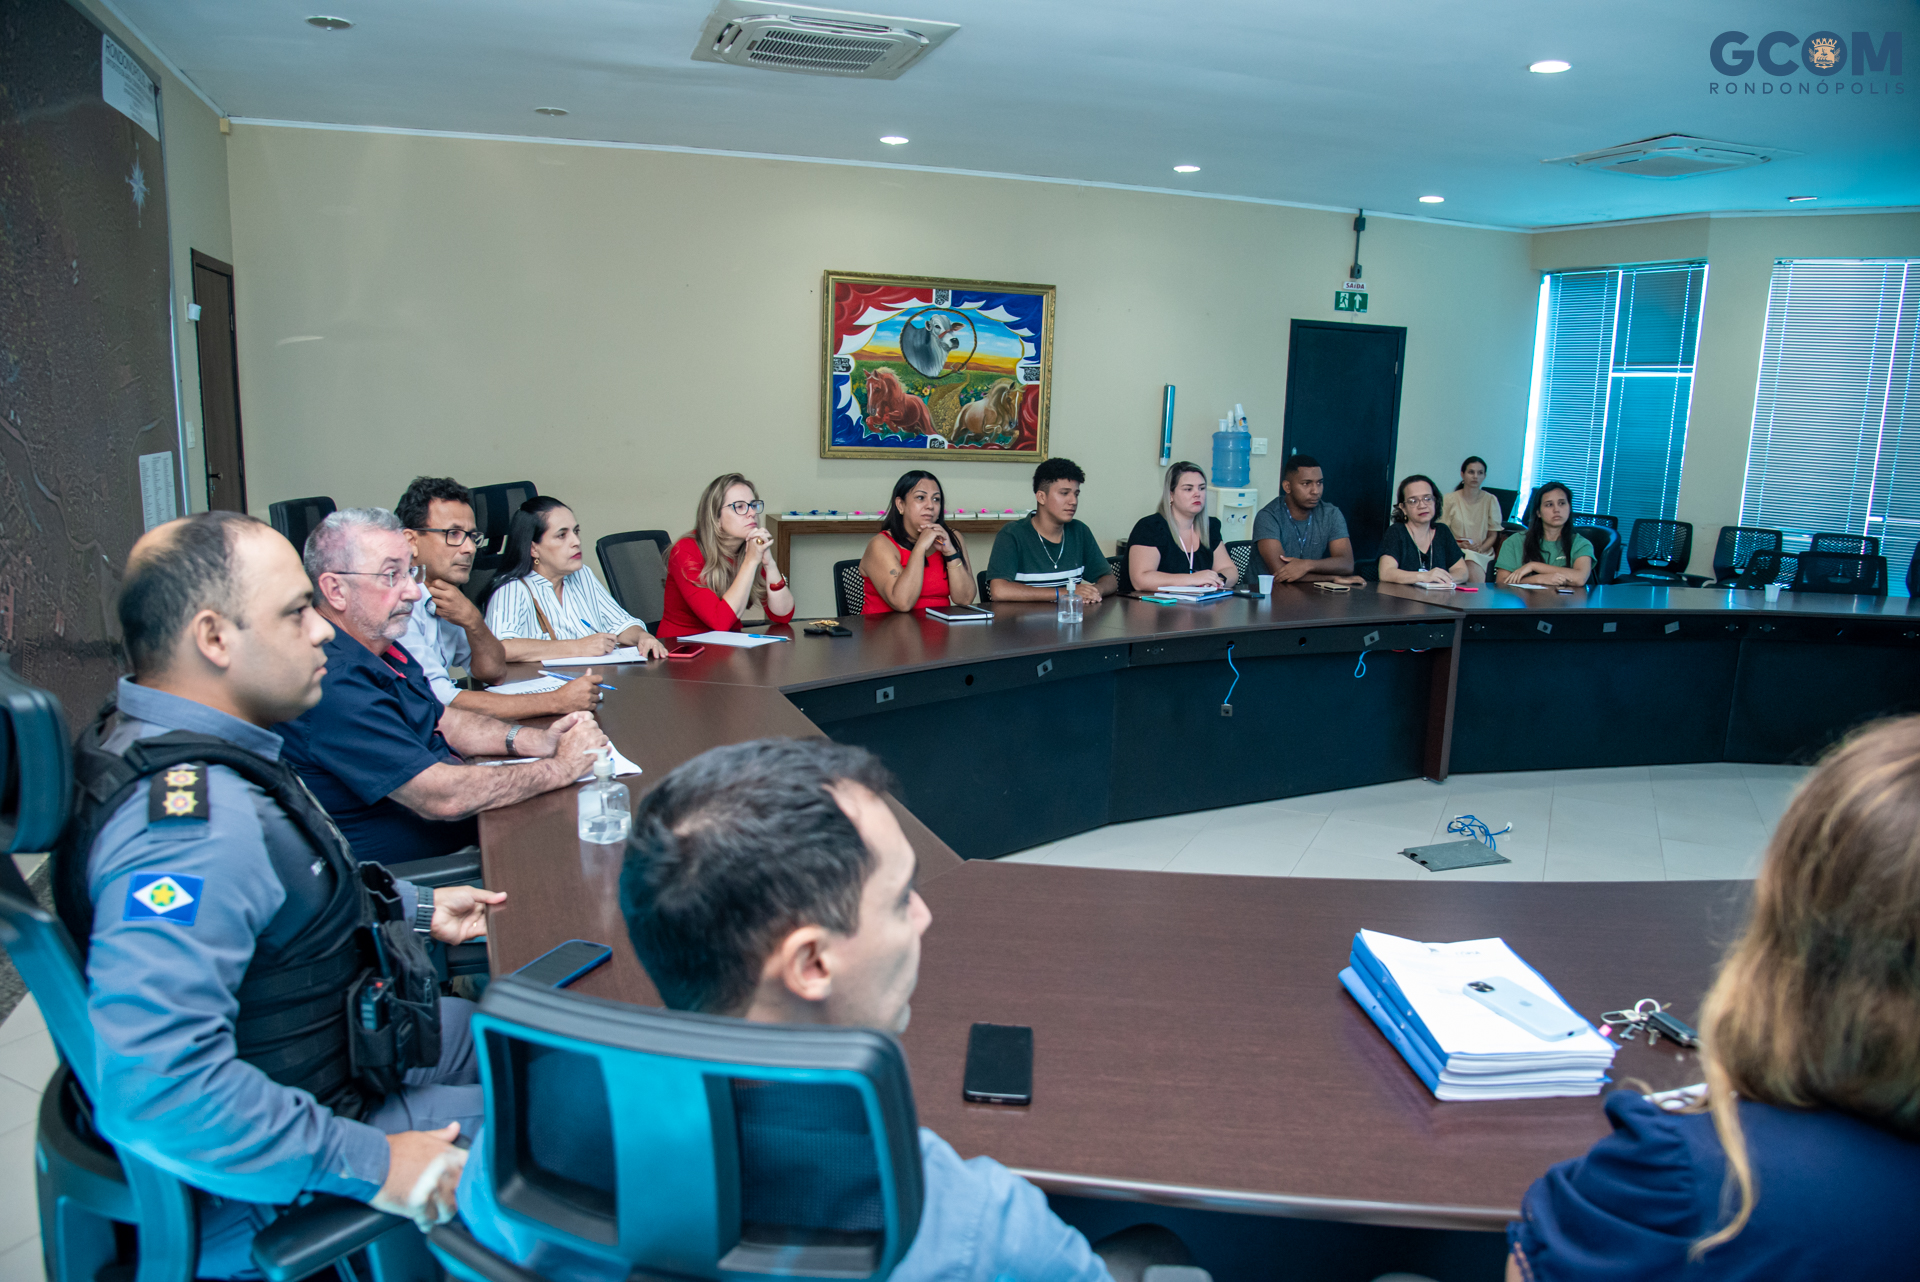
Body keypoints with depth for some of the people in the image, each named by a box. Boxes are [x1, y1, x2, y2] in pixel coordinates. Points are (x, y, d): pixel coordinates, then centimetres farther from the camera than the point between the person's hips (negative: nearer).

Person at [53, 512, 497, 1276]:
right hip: (267, 1196, -10)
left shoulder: (159, 746, 0)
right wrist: (370, 1164, -34)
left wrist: (414, 910, 16)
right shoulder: (193, 818, -35)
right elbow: (151, 1087, -42)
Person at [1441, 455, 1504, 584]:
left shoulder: (1491, 500, 9)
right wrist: (1460, 544, -14)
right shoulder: (1450, 499, 5)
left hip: (1482, 552, 1)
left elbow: (1493, 535, 9)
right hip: (1456, 551, -1)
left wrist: (1480, 548, -11)